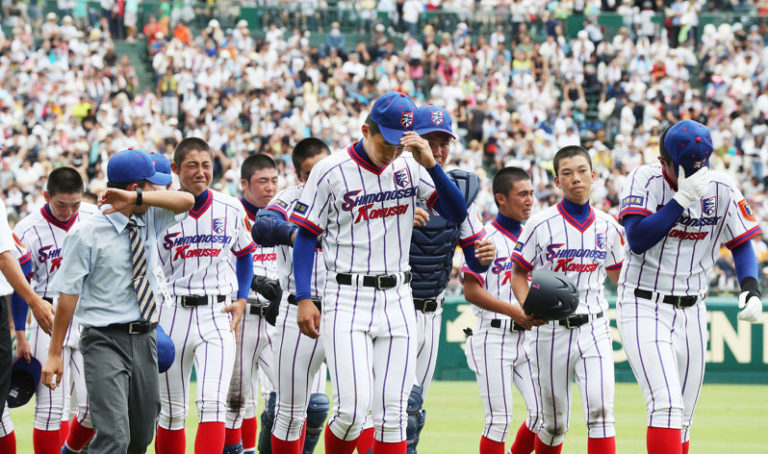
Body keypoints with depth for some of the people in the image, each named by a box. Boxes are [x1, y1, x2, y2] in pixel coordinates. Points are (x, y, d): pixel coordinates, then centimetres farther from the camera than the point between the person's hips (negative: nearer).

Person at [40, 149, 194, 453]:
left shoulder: (149, 220, 7)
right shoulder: (87, 233, -9)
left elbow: (186, 201, -9)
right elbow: (68, 293, -9)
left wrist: (137, 198, -23)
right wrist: (55, 353, -10)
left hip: (145, 339, 7)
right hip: (105, 340, -6)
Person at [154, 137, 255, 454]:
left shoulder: (231, 209, 5)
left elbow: (244, 257, 20)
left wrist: (241, 300, 6)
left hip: (217, 315, 0)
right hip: (172, 314, 0)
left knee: (213, 403, -15)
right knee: (172, 411, 8)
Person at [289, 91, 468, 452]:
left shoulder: (410, 169, 5)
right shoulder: (330, 171, -4)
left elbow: (457, 214, -1)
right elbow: (306, 236, 0)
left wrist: (431, 165, -14)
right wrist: (304, 299, -8)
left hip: (397, 301, 4)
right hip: (346, 301, -3)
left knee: (392, 412, 1)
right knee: (353, 407, -15)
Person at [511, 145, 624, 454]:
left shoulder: (607, 227, 6)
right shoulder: (541, 225, -3)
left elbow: (618, 274, 19)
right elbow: (519, 273, 2)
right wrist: (529, 309, -15)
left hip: (594, 329, 1)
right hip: (552, 330, -1)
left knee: (600, 407, -16)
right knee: (554, 421, 7)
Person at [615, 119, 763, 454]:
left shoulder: (722, 189, -1)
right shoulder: (644, 181, -12)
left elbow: (741, 244, 9)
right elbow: (637, 241, -24)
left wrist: (751, 289, -9)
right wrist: (682, 199, -28)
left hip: (691, 312, 5)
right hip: (643, 309, -5)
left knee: (682, 416, 8)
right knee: (666, 403, -21)